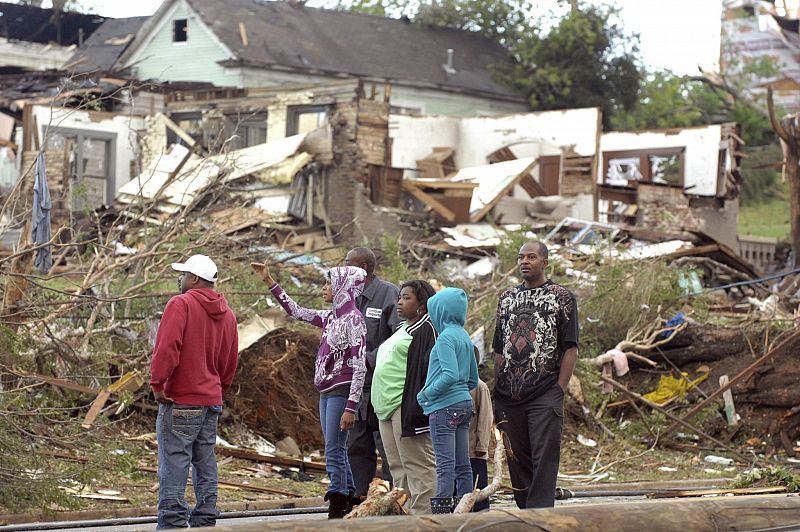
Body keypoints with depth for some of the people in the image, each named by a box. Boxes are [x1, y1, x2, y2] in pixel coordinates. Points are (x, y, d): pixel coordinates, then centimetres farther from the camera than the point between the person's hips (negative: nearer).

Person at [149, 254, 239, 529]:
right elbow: (230, 362, 18)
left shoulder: (181, 304, -10)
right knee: (206, 467, 12)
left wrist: (157, 384, -13)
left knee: (174, 467, -6)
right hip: (211, 402, 8)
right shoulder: (227, 315, 13)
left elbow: (167, 347, -21)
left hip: (180, 402, -7)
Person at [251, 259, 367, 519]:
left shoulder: (353, 319, -11)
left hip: (341, 392, -8)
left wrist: (350, 408, -20)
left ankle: (337, 512, -7)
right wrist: (269, 281, 21)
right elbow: (295, 311, 24)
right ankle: (349, 505, 15)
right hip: (326, 393, 8)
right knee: (337, 452, 10)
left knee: (334, 452, -9)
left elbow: (359, 367, -15)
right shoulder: (331, 317, 12)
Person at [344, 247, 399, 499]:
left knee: (387, 448, -5)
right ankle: (359, 499, 18)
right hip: (357, 386, 8)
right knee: (357, 448, 11)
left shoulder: (388, 293, -11)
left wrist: (370, 359, -18)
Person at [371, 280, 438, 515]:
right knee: (398, 467, 11)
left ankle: (422, 514, -9)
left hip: (406, 406, -10)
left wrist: (415, 409, -23)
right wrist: (379, 405, 23)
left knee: (417, 465, -9)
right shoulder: (401, 329, 23)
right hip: (387, 407, 10)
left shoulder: (426, 329, -8)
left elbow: (430, 369, -17)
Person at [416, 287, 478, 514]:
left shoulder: (446, 337, -12)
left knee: (445, 465, -9)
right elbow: (473, 380, 18)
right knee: (463, 465, 8)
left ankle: (442, 508, -9)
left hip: (444, 408, -9)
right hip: (464, 404, 9)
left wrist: (427, 393, -13)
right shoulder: (465, 337, 14)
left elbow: (450, 374, -23)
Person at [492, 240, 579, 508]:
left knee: (544, 462, -8)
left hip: (545, 396, -5)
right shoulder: (507, 298, 17)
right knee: (517, 463, 8)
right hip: (509, 396, 5)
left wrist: (559, 391, -11)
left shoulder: (562, 297, 3)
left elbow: (570, 350, -2)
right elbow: (499, 351, 17)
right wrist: (497, 394, 8)